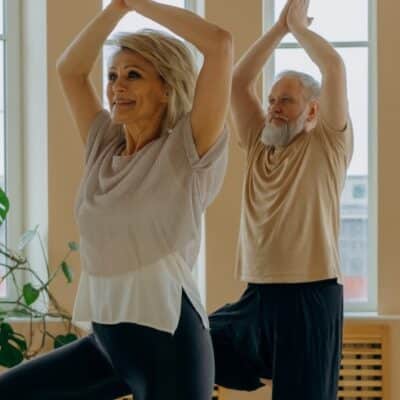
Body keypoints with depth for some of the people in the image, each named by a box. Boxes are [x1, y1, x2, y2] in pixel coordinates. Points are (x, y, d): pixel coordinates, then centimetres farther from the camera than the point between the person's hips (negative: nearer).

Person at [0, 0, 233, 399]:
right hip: (105, 339, 7)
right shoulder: (104, 147, 10)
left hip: (167, 340, -7)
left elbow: (219, 43, -19)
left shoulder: (185, 150, -9)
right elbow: (69, 68, 15)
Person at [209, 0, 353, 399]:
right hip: (256, 297, 6)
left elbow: (334, 67, -11)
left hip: (310, 296, -5)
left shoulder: (327, 145, 0)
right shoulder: (258, 145, 14)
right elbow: (238, 81, 8)